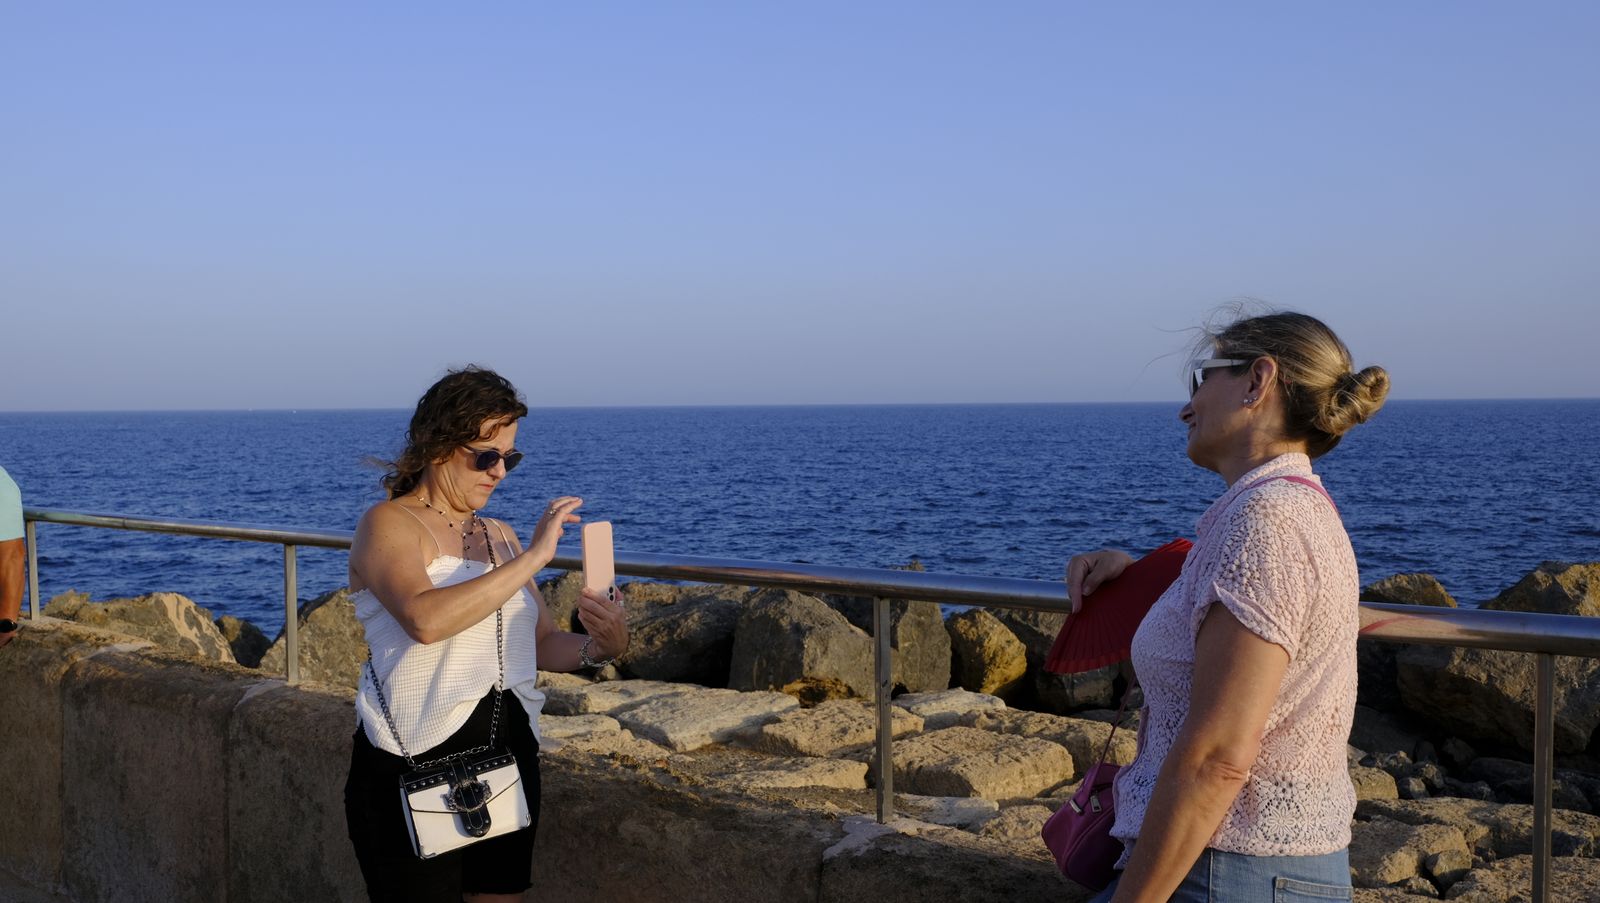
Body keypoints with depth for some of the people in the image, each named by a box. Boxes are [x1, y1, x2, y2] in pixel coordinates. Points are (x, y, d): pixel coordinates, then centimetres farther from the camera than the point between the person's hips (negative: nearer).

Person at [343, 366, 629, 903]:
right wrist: (532, 558, -25)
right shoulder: (389, 524, -7)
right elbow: (425, 618, -27)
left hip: (509, 757, 7)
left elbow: (542, 646, 12)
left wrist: (600, 646, -9)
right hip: (415, 760, -6)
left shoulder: (499, 535, 14)